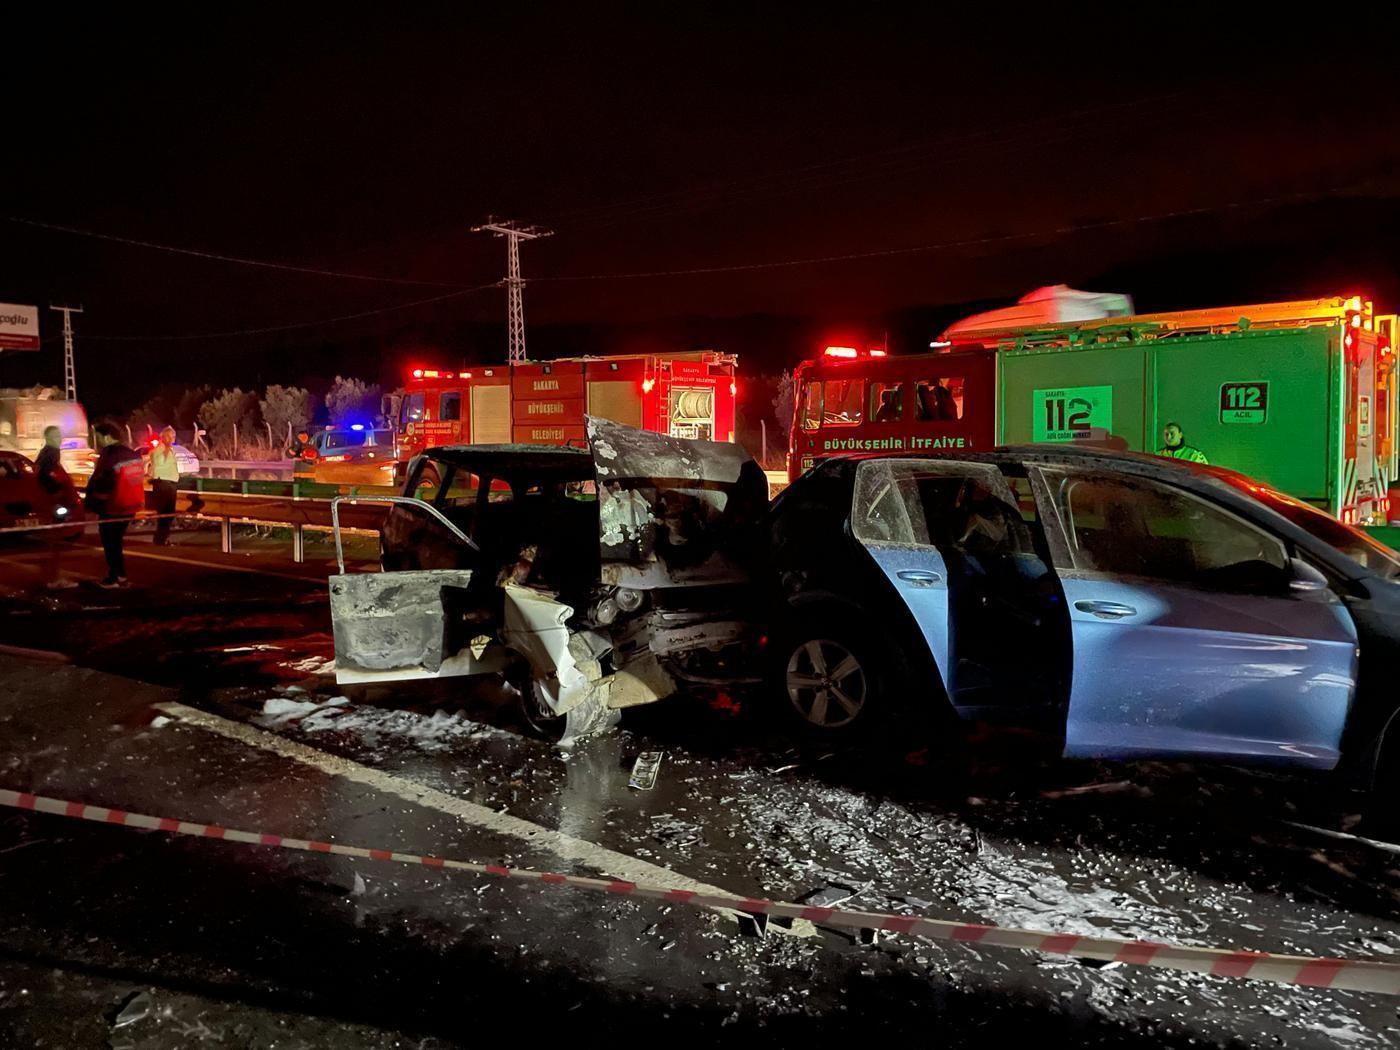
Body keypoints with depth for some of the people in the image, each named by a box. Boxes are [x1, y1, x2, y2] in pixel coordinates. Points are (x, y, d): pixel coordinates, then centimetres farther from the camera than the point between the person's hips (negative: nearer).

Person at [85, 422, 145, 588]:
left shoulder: (109, 457, -18)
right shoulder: (132, 455, 7)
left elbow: (96, 483, -16)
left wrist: (90, 505, -7)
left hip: (112, 508, -7)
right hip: (129, 506, 7)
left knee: (110, 543, 5)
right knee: (116, 541, 19)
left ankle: (113, 579, 9)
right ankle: (121, 576, 20)